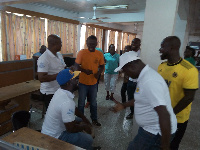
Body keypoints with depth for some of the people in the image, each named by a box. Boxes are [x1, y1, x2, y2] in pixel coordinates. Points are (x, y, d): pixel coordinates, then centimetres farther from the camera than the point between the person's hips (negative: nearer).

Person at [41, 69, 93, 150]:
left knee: (80, 120, 19)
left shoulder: (61, 91, -5)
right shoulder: (67, 102, -34)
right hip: (54, 137, -9)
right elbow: (71, 129, -25)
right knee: (88, 139, -12)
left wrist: (84, 119, 9)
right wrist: (84, 126, -8)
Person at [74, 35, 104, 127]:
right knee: (81, 102, 13)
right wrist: (85, 70, -26)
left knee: (93, 102, 18)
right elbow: (76, 66, -9)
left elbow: (102, 66, 7)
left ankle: (94, 119, 37)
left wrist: (99, 72, -13)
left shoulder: (100, 54, -3)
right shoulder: (81, 53, -11)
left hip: (94, 82, 2)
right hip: (83, 82, -2)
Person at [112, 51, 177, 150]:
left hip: (157, 132, -9)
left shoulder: (149, 81, -30)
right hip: (151, 128, 9)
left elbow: (164, 115, -32)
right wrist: (124, 105, 22)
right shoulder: (145, 75, 3)